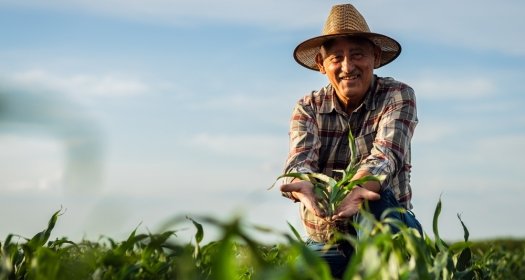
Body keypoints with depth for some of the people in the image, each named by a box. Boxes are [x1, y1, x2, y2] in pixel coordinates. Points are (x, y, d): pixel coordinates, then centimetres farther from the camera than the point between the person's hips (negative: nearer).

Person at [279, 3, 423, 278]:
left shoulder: (398, 96, -7)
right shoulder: (307, 108, 1)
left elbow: (385, 156, -24)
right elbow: (300, 159, -18)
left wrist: (359, 188, -47)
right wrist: (304, 185, -44)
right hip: (325, 243, 2)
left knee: (376, 198, -34)